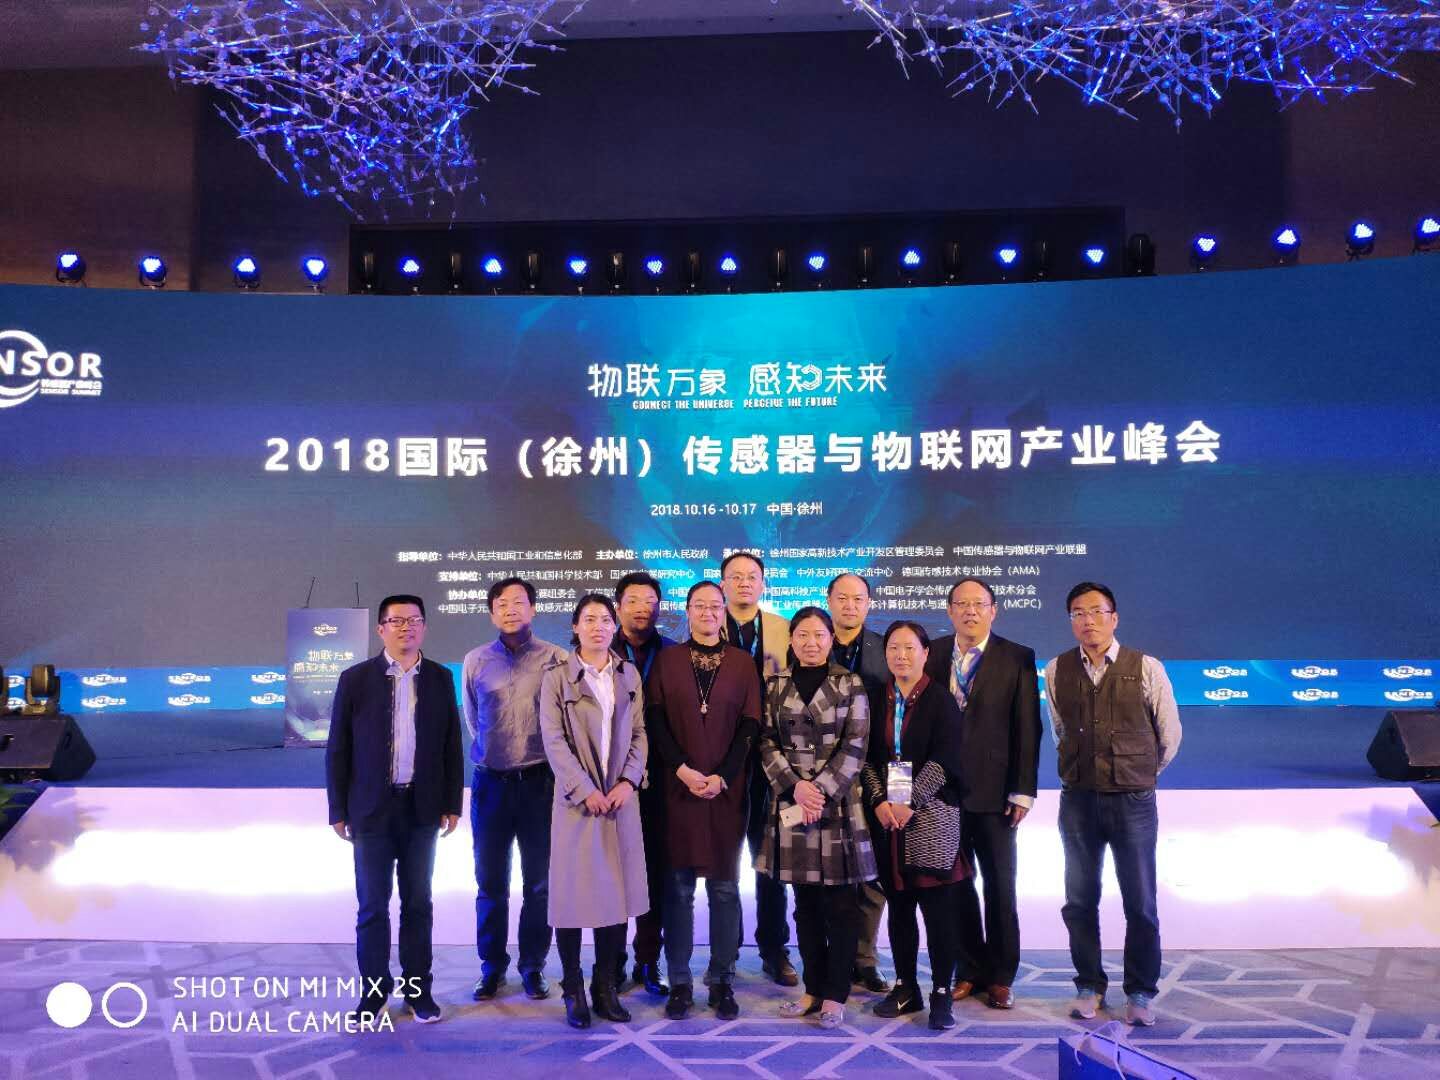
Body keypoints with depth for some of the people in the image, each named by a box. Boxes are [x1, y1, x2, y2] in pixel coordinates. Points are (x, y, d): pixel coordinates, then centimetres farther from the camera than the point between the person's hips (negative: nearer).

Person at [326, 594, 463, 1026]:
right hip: (372, 809, -1)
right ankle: (373, 993, 17)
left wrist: (452, 803, 2)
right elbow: (338, 749, 0)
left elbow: (452, 745, 5)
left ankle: (417, 987, 21)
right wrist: (338, 809, -2)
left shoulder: (441, 679, 3)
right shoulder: (355, 679, -2)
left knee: (418, 902, 10)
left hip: (423, 808, 2)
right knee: (372, 905, 4)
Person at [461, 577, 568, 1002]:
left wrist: (546, 756, 7)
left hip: (540, 781, -1)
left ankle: (533, 967, 21)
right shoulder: (476, 661, 4)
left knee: (539, 882, 7)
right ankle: (492, 967, 22)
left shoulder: (556, 659, -3)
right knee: (490, 882, 8)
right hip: (490, 782, 2)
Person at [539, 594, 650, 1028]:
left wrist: (628, 781, -6)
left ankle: (605, 987, 17)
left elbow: (639, 733, 8)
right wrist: (585, 791, -12)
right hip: (576, 800, -3)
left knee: (619, 893, 4)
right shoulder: (556, 677, 0)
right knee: (573, 894, 1)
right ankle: (573, 990, 15)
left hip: (621, 799, 3)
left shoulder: (629, 675, 11)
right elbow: (554, 741, -6)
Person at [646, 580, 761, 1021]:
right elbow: (655, 720, 1)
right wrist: (682, 770, -11)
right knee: (678, 888, 2)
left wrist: (722, 777, -9)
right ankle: (679, 982, 10)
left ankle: (722, 981, 11)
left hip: (726, 789, 0)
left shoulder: (742, 662, 7)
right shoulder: (666, 660, 7)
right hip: (677, 787, 0)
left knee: (725, 888, 3)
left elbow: (750, 726, 2)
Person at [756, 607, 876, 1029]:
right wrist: (796, 786, -11)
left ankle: (835, 994, 12)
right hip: (791, 802, 3)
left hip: (838, 803, -2)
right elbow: (767, 743, 3)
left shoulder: (850, 685, 1)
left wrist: (822, 789, -15)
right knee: (805, 904, 10)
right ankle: (813, 987, 20)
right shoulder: (775, 687, 8)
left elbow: (855, 746, -5)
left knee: (839, 903, 2)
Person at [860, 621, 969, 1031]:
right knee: (898, 905, 8)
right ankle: (905, 987, 18)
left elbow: (944, 759, -9)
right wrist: (880, 802, -8)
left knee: (937, 906, -3)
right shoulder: (876, 700, 11)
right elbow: (866, 756, 7)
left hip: (930, 814, -3)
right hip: (886, 816, 4)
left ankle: (941, 994, 6)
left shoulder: (940, 699, 0)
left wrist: (910, 804, -15)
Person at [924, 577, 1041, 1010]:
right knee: (957, 885, 10)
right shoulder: (932, 655, 4)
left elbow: (1027, 729, -4)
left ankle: (1001, 976, 22)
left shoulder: (1017, 659, -2)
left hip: (995, 793, -2)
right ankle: (970, 971, 24)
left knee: (1000, 888, 8)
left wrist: (1023, 791, -8)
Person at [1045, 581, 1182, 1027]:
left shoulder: (1146, 669, -6)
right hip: (1078, 800, 2)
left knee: (1141, 904, 5)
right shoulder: (1057, 671, 1)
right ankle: (1089, 986, 24)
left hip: (1133, 801, -2)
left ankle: (1140, 992, 20)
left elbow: (1169, 735, 6)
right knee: (1080, 901, 10)